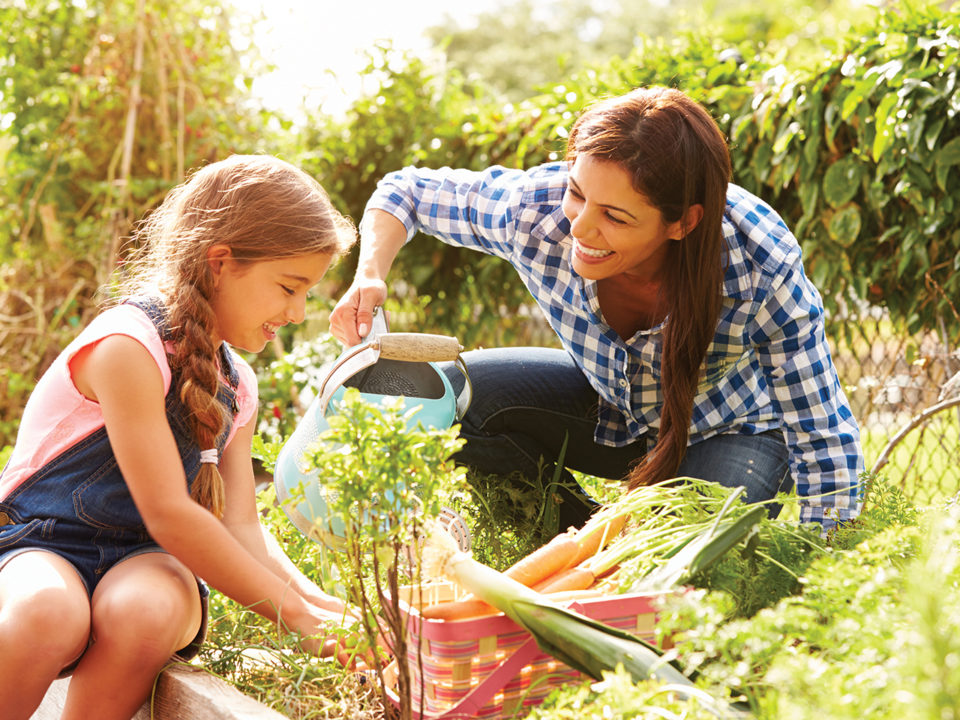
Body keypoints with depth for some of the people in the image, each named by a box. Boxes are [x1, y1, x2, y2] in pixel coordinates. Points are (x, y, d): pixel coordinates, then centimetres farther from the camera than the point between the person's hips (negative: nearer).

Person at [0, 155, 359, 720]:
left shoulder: (238, 387, 9)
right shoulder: (128, 346, -19)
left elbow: (242, 528, 4)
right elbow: (168, 514, -22)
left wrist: (316, 601, -14)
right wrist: (297, 616, -19)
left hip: (142, 562, 5)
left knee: (149, 609, -33)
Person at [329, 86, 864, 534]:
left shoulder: (761, 267, -36)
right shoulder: (533, 209, -29)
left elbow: (826, 443, -25)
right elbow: (406, 190, -10)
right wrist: (370, 276, -29)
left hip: (732, 430, -3)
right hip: (609, 408, 3)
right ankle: (589, 535, 3)